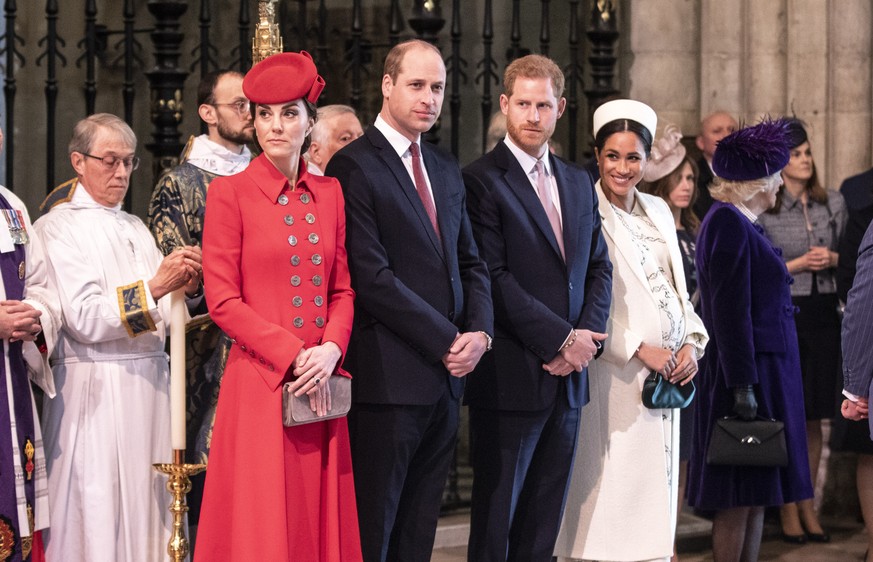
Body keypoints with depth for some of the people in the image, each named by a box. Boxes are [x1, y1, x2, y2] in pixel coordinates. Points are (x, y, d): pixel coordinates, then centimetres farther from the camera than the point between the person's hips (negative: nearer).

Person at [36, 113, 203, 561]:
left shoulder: (135, 229, 17)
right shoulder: (58, 227, -3)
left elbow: (164, 318, 14)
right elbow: (84, 319, -14)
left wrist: (187, 288, -6)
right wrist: (153, 288, -19)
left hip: (149, 382, 6)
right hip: (95, 388, -6)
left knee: (148, 504, 2)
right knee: (99, 512, -5)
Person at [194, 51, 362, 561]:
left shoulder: (330, 193, 11)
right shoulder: (230, 193, -2)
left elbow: (343, 289, 12)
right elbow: (223, 300, -6)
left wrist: (331, 349, -7)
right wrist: (293, 356, -13)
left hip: (320, 384, 4)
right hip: (260, 384, -4)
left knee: (321, 520, 6)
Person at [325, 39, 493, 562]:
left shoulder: (447, 168, 16)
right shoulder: (355, 166, -8)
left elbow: (470, 262, 18)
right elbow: (372, 278, -15)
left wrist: (480, 331, -1)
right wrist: (446, 341, -13)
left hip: (446, 376, 7)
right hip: (391, 377, -7)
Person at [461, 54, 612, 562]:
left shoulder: (579, 184, 15)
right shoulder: (482, 181, -8)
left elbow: (598, 269, 15)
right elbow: (493, 278, -15)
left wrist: (587, 337, -3)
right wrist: (562, 339, -15)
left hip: (569, 375, 7)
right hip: (512, 378, -6)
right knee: (496, 520, 1)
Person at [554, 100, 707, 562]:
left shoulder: (658, 212, 14)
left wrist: (691, 342, 1)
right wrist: (639, 350, -15)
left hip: (666, 374, 7)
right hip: (612, 376, -7)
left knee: (654, 495, 9)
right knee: (607, 498, -7)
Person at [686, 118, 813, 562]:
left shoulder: (742, 223, 16)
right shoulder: (728, 225, -15)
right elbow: (730, 312, -21)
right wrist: (743, 386, -23)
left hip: (766, 371, 10)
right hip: (749, 373, -10)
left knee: (756, 496, 11)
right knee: (740, 498, -6)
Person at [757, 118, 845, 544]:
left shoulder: (834, 204, 7)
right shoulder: (762, 211, -4)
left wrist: (832, 259, -8)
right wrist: (796, 264, -15)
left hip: (823, 312, 4)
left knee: (814, 415, 8)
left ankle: (807, 504, 18)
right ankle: (787, 509, 10)